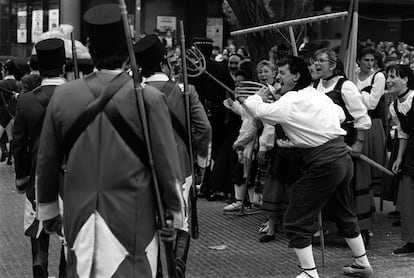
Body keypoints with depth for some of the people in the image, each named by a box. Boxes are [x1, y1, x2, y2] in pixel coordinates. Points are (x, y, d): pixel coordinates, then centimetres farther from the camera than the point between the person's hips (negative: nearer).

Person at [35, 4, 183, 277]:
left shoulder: (63, 96, -1)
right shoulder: (148, 97, -11)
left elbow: (47, 159, 7)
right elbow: (167, 161, -7)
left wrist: (48, 206, 20)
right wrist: (174, 211, 5)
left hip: (79, 216, 3)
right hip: (132, 218, -3)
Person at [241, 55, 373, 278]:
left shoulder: (290, 103, -12)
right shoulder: (319, 95, 10)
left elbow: (259, 110, -6)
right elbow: (341, 115, 23)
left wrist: (254, 97, 14)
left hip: (323, 165, -8)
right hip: (343, 158, 9)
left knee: (296, 222, 1)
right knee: (343, 215, 26)